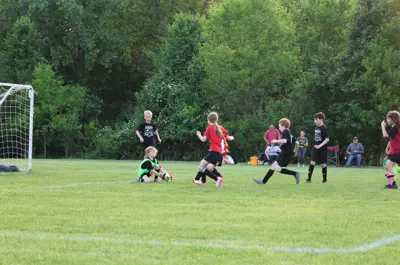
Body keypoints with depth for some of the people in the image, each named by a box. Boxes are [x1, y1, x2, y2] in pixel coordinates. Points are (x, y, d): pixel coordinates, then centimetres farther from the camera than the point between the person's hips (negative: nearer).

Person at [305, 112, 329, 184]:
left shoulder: (324, 128, -14)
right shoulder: (316, 127, 8)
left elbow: (327, 139, -19)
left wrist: (320, 145, -25)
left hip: (322, 148, -6)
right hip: (315, 148, 6)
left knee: (323, 164, 5)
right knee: (312, 162, -5)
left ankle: (325, 178, 19)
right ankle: (309, 178, -6)